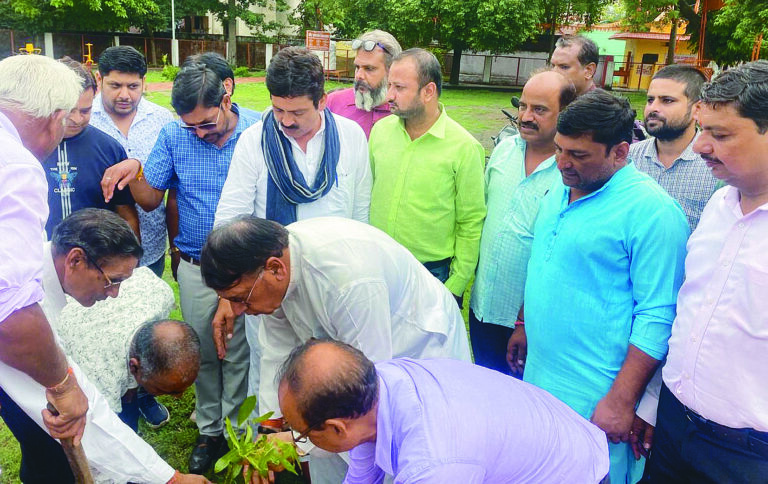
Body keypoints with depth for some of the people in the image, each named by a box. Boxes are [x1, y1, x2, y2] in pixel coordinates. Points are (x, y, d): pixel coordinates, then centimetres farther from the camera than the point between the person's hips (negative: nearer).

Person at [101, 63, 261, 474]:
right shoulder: (173, 136, -2)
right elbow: (151, 198, 2)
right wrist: (133, 171, -17)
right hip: (195, 267, 2)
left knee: (238, 352, 9)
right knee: (202, 351, 14)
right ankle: (209, 429, 33)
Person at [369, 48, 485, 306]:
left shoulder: (464, 147, -12)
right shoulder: (380, 130, 1)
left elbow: (471, 224, -8)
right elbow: (366, 195, 10)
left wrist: (455, 286, -7)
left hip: (432, 273, -4)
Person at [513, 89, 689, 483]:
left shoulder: (651, 210, -19)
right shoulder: (558, 192, 6)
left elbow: (657, 317, -20)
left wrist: (621, 401, -20)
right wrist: (525, 326, 21)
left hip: (592, 400, -7)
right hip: (537, 377, 8)